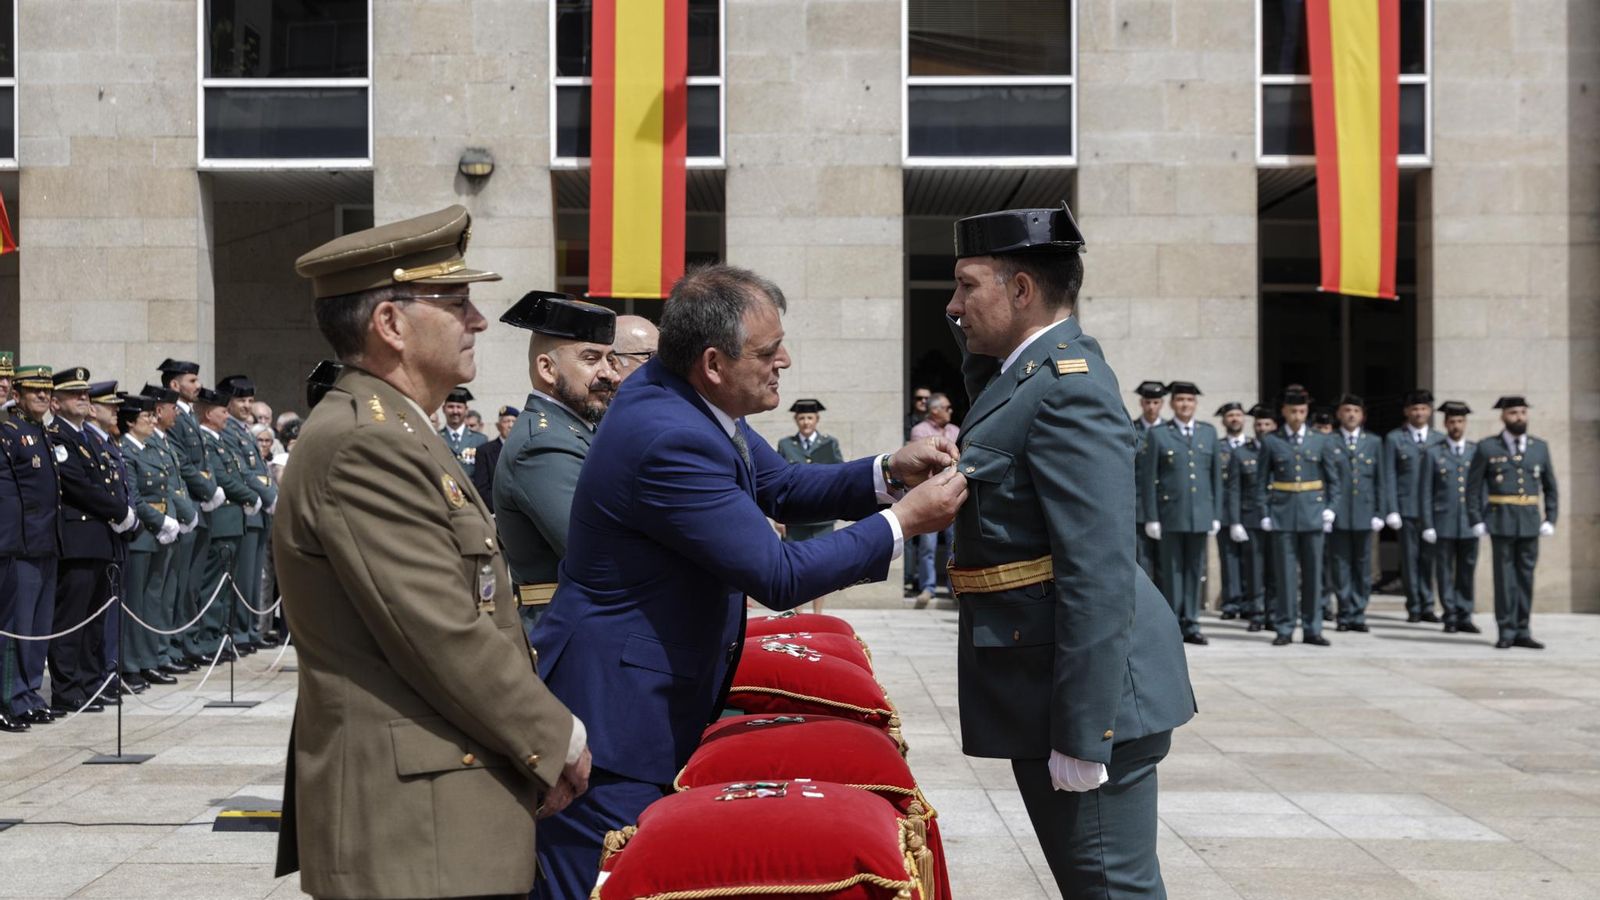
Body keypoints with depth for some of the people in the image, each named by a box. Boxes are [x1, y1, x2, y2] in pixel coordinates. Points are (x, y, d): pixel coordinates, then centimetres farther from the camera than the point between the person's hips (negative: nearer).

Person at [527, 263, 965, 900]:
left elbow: (780, 487, 15)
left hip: (667, 700, 10)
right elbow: (778, 576, -23)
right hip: (616, 713, -10)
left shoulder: (679, 392, 3)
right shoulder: (668, 438, -26)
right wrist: (902, 523, -14)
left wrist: (887, 472, 0)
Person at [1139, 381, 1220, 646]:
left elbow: (1216, 475, 12)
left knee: (1195, 571, 6)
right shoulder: (1157, 434, 1)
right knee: (1172, 572, 1)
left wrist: (1216, 514, 7)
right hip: (1170, 515, -3)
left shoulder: (1209, 432, 11)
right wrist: (1151, 518, -7)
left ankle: (1191, 625, 13)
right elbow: (1147, 478, -2)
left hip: (1201, 515, 3)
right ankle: (1172, 627, 7)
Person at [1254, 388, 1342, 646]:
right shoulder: (1271, 442, 3)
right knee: (1285, 573, 0)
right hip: (1283, 513, -1)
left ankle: (1312, 629, 11)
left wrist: (1330, 507, -1)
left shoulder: (1321, 441, 7)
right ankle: (1284, 628, 7)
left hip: (1312, 512, 2)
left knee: (1313, 573, 4)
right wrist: (1264, 513, -3)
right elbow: (1262, 481, 4)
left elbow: (1333, 478, 11)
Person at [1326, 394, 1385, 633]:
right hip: (1338, 514, -2)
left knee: (1362, 566, 4)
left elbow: (1380, 480, 10)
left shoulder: (1373, 442, 11)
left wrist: (1379, 513, 4)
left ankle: (1358, 615, 11)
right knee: (1340, 566, 0)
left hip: (1364, 512, 2)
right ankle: (1346, 614, 7)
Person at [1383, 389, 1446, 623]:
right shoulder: (1394, 439, 4)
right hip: (1406, 507, -2)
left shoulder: (1439, 439, 10)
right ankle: (1414, 607, 9)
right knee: (1410, 558, 1)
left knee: (1428, 558, 3)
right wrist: (1391, 510, -6)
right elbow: (1389, 477, 1)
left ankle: (1426, 606, 12)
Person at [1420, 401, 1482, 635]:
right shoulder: (1434, 453, 4)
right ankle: (1450, 618, 9)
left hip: (1469, 523, 1)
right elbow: (1426, 493, 2)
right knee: (1446, 573, 2)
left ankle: (1464, 617, 11)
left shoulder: (1477, 451, 9)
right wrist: (1427, 526, -4)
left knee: (1467, 572, 4)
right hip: (1444, 523, -1)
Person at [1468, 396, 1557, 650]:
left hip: (1530, 523, 3)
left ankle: (1522, 631, 11)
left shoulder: (1540, 448, 9)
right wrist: (1476, 521, -7)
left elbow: (1551, 488, 14)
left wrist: (1550, 520, 5)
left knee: (1526, 576, 5)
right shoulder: (1487, 448, 0)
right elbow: (1473, 487, 0)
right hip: (1501, 522, -3)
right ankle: (1506, 632, 4)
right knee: (1505, 577, -1)